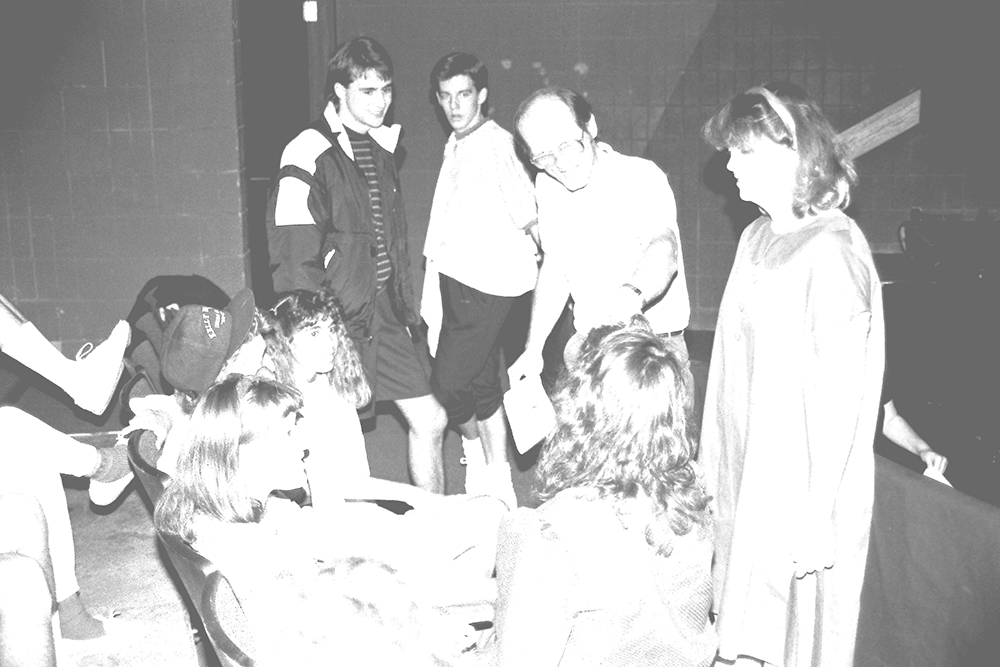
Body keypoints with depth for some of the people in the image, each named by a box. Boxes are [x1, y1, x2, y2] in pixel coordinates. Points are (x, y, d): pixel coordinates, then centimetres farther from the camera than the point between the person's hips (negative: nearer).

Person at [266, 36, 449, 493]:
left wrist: (404, 308, 16)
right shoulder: (309, 156, -13)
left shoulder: (380, 150, 11)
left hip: (384, 316, 7)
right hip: (336, 321, -7)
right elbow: (294, 260, -16)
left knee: (429, 420, 9)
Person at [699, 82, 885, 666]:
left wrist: (816, 515, -17)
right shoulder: (758, 236, 6)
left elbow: (840, 397, -19)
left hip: (800, 483, -7)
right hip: (746, 471, 7)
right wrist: (717, 462, 12)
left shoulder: (833, 251, -19)